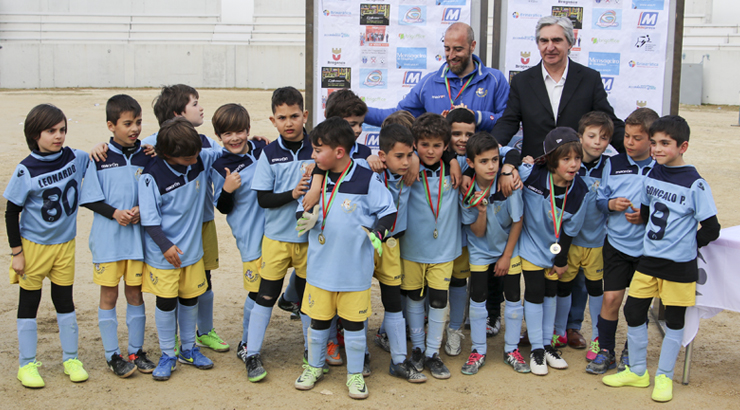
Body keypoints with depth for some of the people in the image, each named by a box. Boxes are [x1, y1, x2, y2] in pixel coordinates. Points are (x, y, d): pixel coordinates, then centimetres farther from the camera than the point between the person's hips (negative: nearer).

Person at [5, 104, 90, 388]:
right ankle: (26, 365, 18)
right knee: (29, 303, 8)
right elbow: (12, 213, -9)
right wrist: (16, 252, -9)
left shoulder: (74, 158, -6)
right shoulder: (26, 170, -15)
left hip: (65, 244, 3)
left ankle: (71, 359, 24)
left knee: (65, 301, 12)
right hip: (33, 245, -3)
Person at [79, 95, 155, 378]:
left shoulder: (146, 157, 1)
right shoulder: (100, 158, -5)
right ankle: (112, 356, 16)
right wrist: (115, 213, -17)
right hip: (107, 237, -2)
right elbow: (91, 198, -3)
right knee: (109, 295, 5)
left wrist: (141, 211, -12)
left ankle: (136, 351, 23)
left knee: (135, 292, 11)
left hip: (137, 235, 2)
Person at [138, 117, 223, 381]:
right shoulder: (152, 175, -19)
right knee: (166, 302, 4)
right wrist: (165, 245, -19)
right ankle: (168, 355, 20)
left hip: (192, 248, 5)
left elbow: (221, 154, 15)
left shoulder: (200, 160, -6)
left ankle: (189, 349, 32)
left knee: (190, 299, 15)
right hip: (163, 253, -5)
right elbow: (149, 218, -16)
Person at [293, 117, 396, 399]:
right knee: (318, 321, 14)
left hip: (355, 268, -3)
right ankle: (315, 366, 33)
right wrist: (306, 219, -11)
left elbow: (388, 211, -4)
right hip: (320, 266, 4)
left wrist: (377, 233, -19)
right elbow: (303, 209, 11)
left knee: (354, 323, 8)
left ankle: (355, 374, 23)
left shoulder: (367, 180, -11)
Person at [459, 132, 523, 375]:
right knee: (478, 298, 0)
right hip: (480, 251, 1)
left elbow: (517, 221, -11)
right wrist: (481, 211, -33)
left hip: (509, 248, -1)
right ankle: (478, 351, 13)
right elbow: (478, 232, -13)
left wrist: (506, 256, -7)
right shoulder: (467, 191, -18)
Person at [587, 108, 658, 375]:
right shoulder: (613, 165, 3)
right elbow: (599, 200, 9)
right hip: (616, 242, 1)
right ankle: (605, 351, 13)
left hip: (648, 246, -1)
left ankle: (631, 352, 26)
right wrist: (611, 204, -11)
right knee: (611, 298, -2)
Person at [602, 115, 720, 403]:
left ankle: (664, 377, 21)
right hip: (649, 259, 6)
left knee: (674, 320, 7)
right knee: (633, 311, 8)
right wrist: (654, 238, 7)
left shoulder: (695, 184, -15)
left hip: (679, 265, -5)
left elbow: (711, 229, -12)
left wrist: (684, 246, -4)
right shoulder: (652, 174, 2)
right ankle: (637, 371, 24)